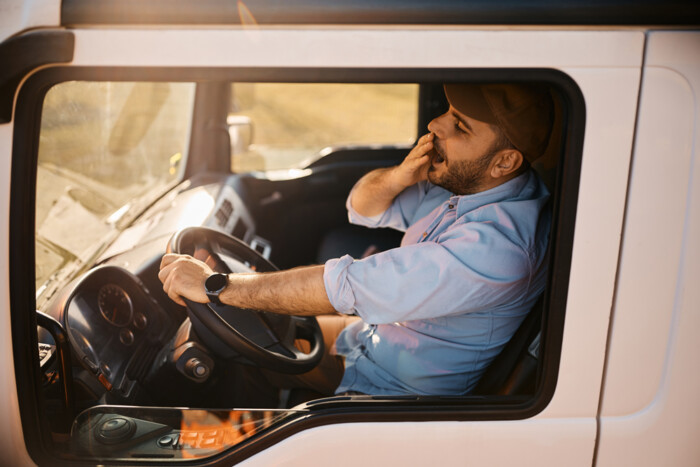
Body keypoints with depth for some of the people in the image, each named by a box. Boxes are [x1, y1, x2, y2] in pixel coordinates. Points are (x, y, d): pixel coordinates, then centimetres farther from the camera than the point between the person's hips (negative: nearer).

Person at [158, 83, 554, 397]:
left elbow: (351, 287, -35)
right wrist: (401, 175, -20)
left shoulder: (495, 245, -35)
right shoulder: (467, 181, -5)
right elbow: (363, 207, 4)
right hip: (373, 336, 8)